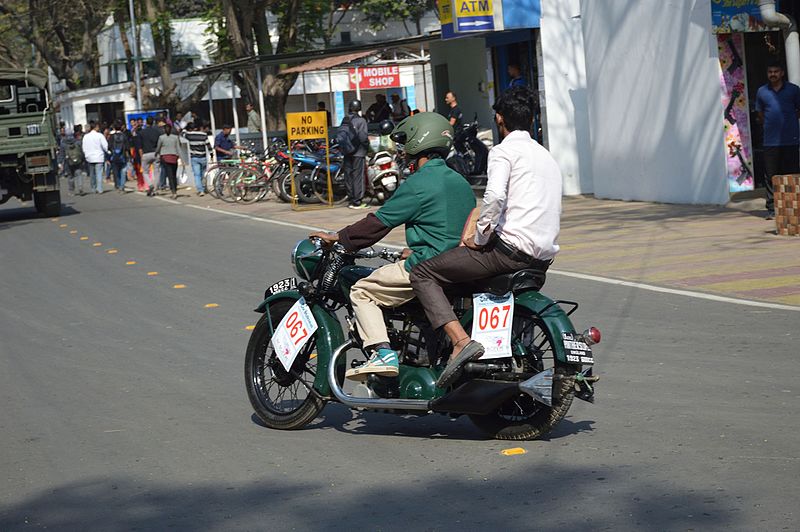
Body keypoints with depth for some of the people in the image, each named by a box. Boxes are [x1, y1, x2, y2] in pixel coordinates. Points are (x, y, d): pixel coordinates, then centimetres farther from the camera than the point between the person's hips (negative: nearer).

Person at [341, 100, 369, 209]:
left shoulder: (344, 121, 7)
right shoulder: (360, 121, -11)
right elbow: (362, 137, -16)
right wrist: (367, 144, 2)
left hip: (347, 152, 6)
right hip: (358, 152, -6)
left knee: (348, 176, 10)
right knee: (358, 177, -4)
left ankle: (351, 200, 14)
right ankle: (357, 201, -4)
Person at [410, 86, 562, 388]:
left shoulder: (504, 150, -2)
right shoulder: (547, 157, 25)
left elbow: (495, 196, -21)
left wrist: (479, 237, -9)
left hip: (510, 249, -9)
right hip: (543, 259, 9)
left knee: (423, 274, -5)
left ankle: (461, 341, -23)